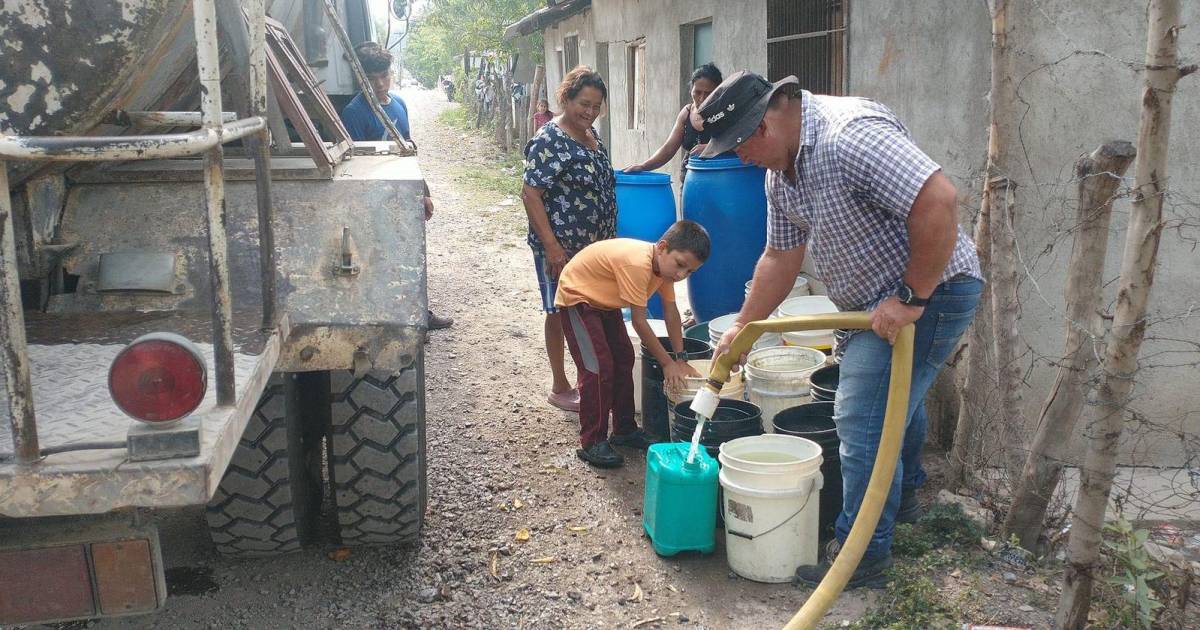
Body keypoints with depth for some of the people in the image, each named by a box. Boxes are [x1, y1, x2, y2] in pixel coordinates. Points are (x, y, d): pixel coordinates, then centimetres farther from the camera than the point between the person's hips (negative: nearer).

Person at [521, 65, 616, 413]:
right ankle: (560, 387, 19)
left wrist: (608, 237, 19)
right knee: (561, 313, 5)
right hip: (562, 247, -8)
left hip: (595, 244, 8)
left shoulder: (590, 134, 9)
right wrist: (551, 246, -23)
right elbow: (530, 194, -19)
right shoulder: (549, 140, -17)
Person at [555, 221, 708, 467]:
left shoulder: (665, 263, -10)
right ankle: (592, 443, -7)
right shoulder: (637, 264, -37)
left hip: (605, 301, 9)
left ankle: (624, 429, 23)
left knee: (624, 360, 10)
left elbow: (671, 312, -2)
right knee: (597, 368, -15)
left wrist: (680, 360, -4)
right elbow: (639, 322, -32)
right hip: (577, 297, -9)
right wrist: (668, 363, -23)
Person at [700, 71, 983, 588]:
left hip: (928, 292, -10)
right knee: (896, 399, 27)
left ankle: (862, 554, 5)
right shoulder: (781, 171, 4)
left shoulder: (849, 135, -29)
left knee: (864, 420, -10)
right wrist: (743, 327, 9)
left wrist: (910, 298, -29)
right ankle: (902, 498, 51)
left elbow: (938, 200, -35)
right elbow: (780, 256, 12)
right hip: (871, 301, 10)